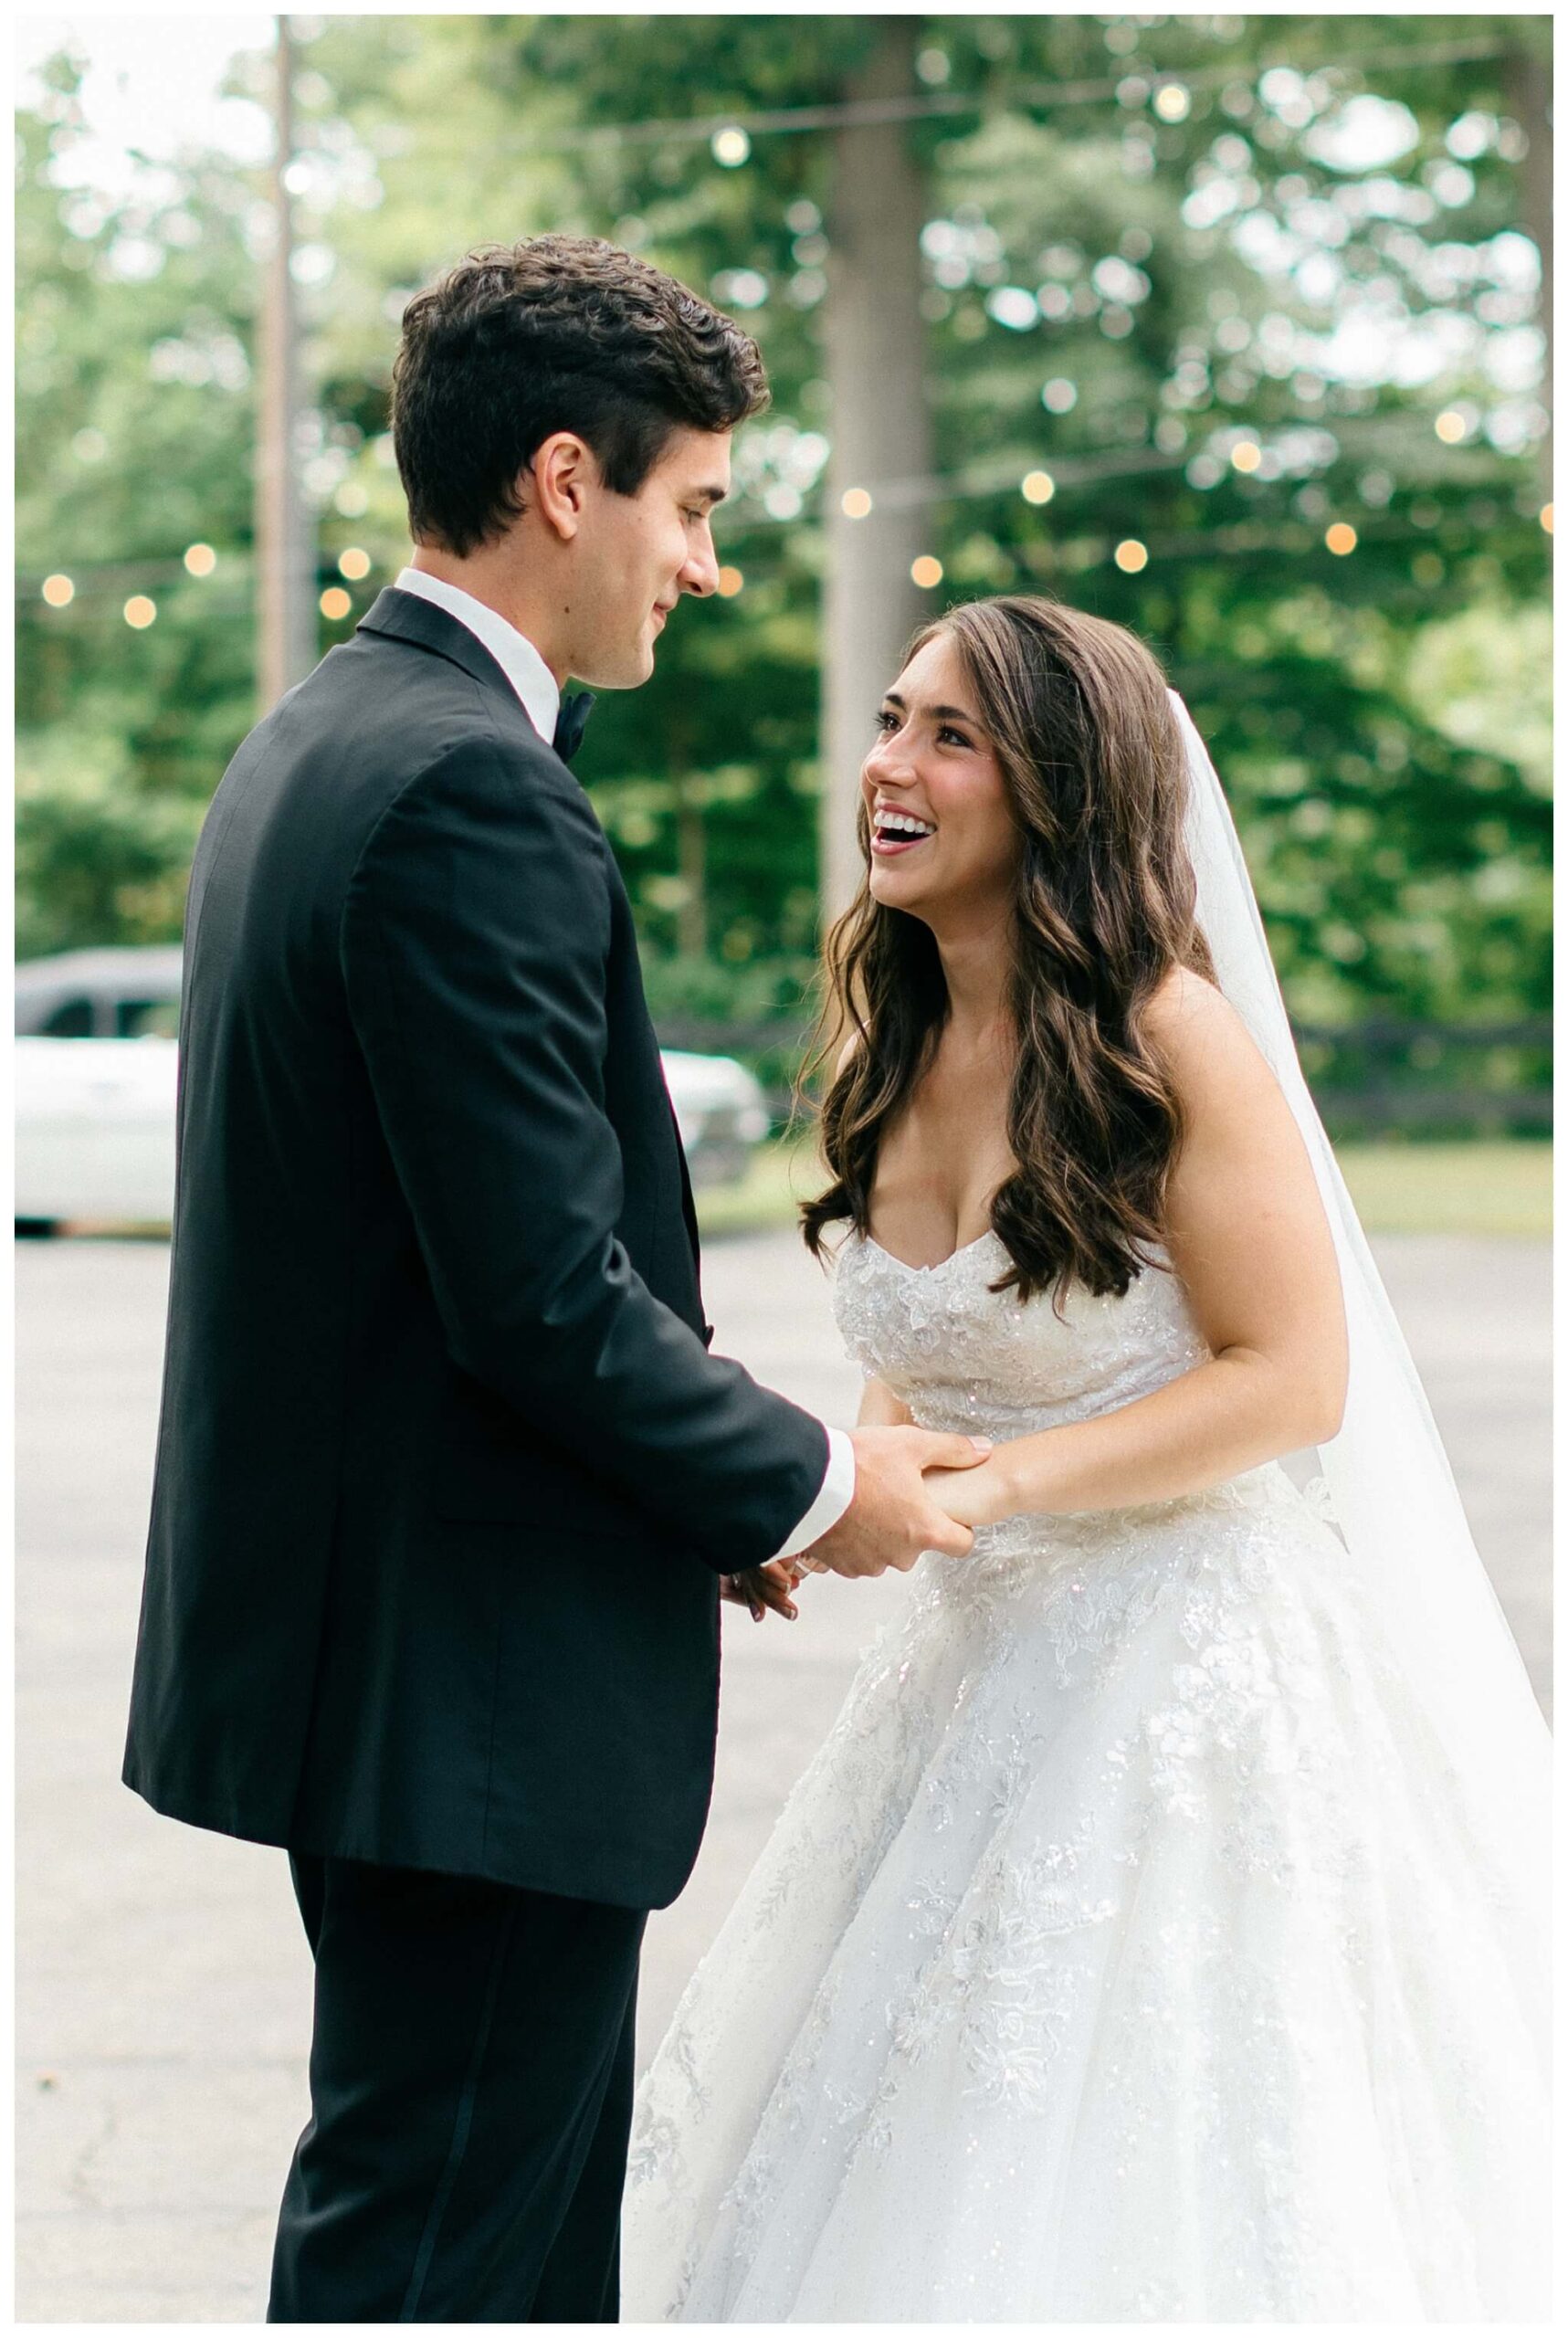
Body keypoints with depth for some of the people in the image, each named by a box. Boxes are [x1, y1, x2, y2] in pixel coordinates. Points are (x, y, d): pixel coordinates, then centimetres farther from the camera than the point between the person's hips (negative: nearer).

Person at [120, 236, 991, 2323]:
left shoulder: (315, 741, 13)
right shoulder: (471, 789, -20)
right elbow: (545, 1293, -23)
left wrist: (706, 1493, 14)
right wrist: (808, 1487, -7)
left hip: (364, 1643, 10)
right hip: (474, 1684, -10)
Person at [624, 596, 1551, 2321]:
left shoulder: (1164, 1033, -16)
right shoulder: (896, 1050, 6)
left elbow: (1292, 1379, -16)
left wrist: (994, 1484, -22)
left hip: (1194, 1660, -7)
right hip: (984, 1658, 7)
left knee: (1146, 2195, 1)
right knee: (889, 2172, 13)